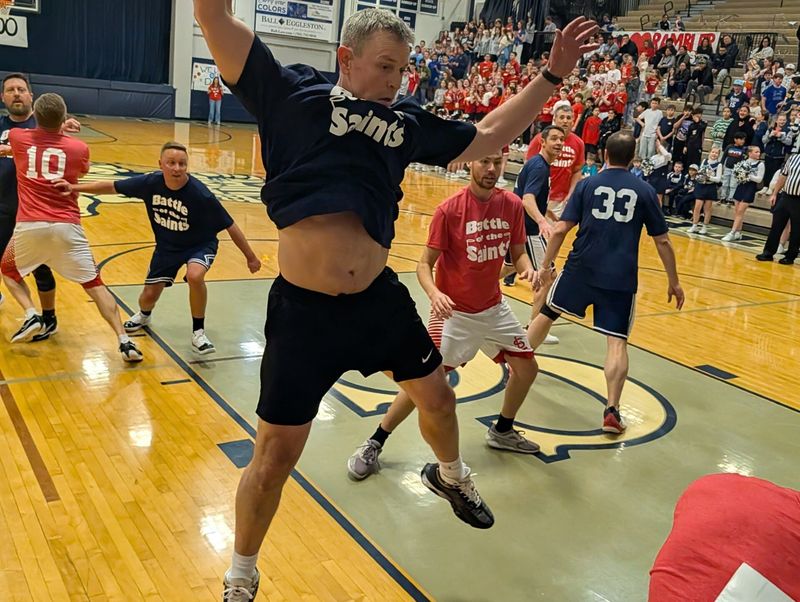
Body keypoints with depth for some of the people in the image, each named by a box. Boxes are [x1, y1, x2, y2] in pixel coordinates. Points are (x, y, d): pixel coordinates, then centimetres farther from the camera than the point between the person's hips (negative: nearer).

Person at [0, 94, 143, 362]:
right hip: (66, 227, 0)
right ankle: (124, 341, -3)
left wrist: (51, 124, 47)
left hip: (29, 226, 0)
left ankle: (31, 316, 6)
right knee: (94, 284, 8)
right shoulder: (79, 148, 4)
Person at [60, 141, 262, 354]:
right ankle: (144, 315, 48)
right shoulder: (150, 182, -22)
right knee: (149, 295, 7)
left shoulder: (201, 194, -31)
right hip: (167, 245, 4)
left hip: (199, 245, -4)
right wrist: (74, 187, -13)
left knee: (194, 276, -35)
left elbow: (230, 227, -22)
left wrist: (250, 257, -15)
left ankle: (198, 332, -12)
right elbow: (111, 187, -7)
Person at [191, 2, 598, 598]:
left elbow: (489, 136, 19)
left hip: (381, 300, 5)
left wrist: (550, 76, 17)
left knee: (437, 395, 21)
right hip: (303, 311, -4)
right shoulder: (293, 94, -2)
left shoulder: (407, 123, 10)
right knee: (274, 456, 4)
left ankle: (450, 475, 58)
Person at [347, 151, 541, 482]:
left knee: (527, 368, 12)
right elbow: (424, 264, -16)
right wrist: (434, 293, -35)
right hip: (454, 311, -5)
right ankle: (373, 444, 7)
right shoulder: (449, 210, -19)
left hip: (493, 308, 6)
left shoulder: (512, 205, -5)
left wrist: (528, 268, -17)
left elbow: (518, 253, 6)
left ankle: (502, 430, 38)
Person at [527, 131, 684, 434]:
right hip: (621, 277, 0)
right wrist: (673, 282, 13)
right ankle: (612, 411, -5)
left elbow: (560, 230, -3)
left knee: (547, 313, 21)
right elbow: (662, 241, 5)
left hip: (581, 268, 1)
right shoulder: (645, 190, 4)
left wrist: (545, 266, 6)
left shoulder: (587, 184, 3)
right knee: (617, 341, 2)